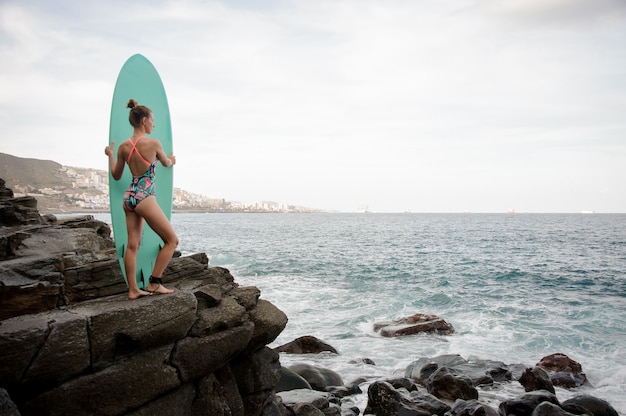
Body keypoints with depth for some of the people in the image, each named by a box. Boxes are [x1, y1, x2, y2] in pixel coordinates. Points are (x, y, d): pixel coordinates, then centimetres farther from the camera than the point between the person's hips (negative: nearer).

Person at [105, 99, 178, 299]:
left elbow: (116, 175, 15)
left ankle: (133, 289, 14)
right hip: (145, 197, -7)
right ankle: (154, 283, 5)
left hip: (129, 197, 8)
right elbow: (166, 163, 9)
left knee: (132, 245, 11)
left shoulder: (123, 146, 5)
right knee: (172, 240, 4)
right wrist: (172, 160, 33)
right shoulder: (153, 143, -11)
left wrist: (110, 155, 30)